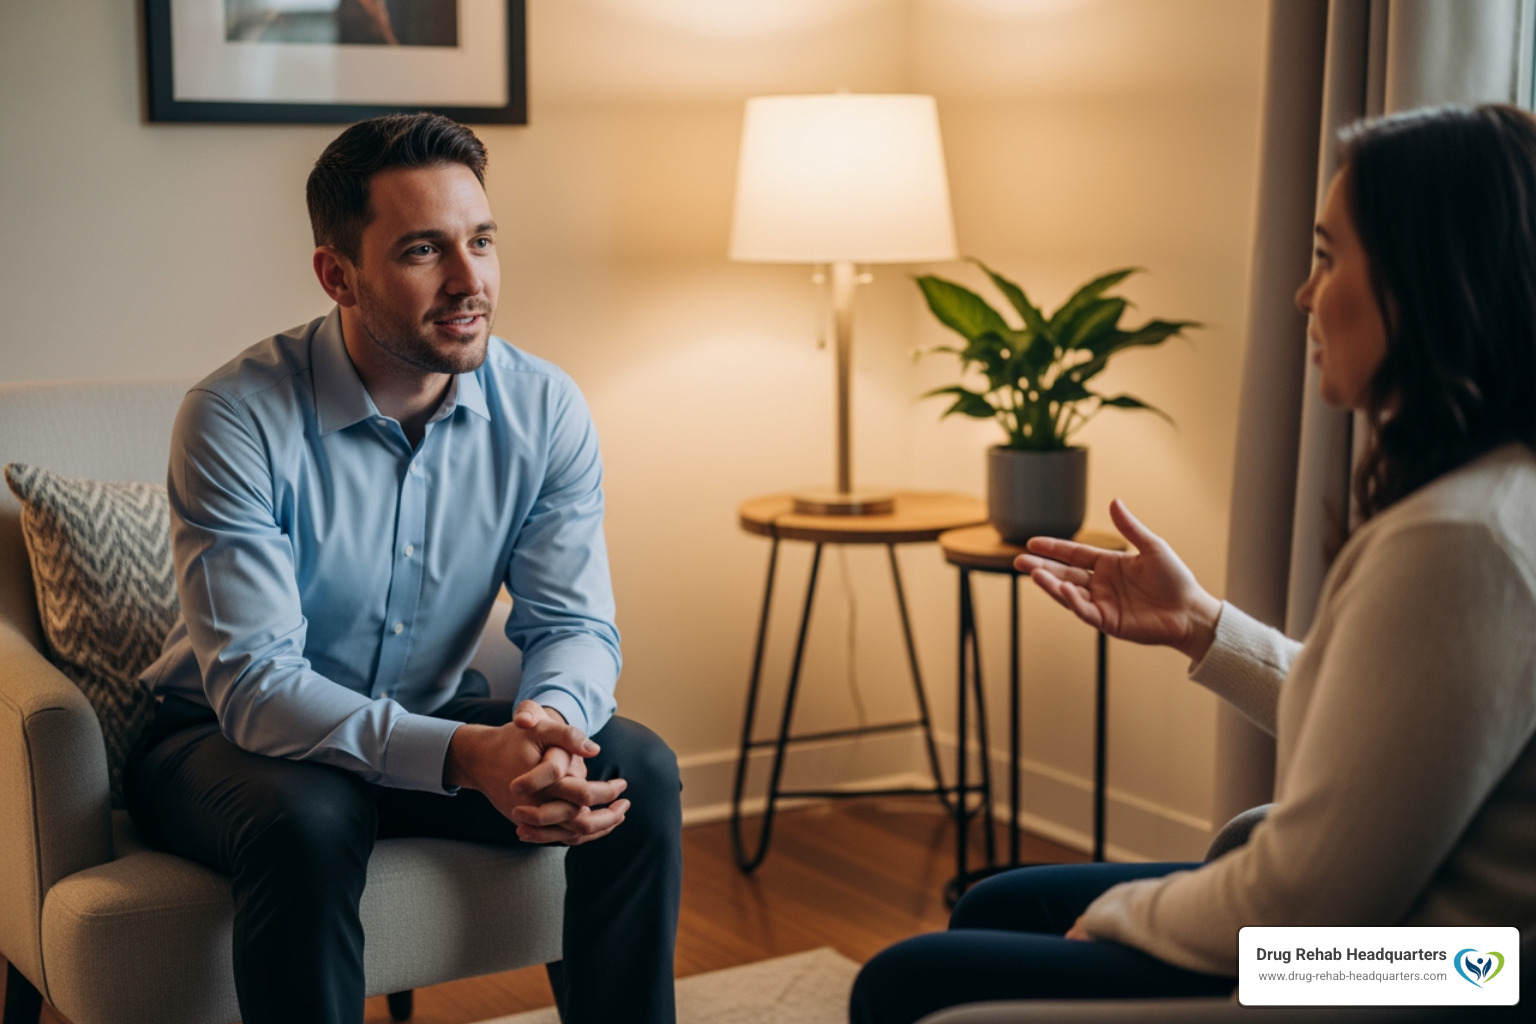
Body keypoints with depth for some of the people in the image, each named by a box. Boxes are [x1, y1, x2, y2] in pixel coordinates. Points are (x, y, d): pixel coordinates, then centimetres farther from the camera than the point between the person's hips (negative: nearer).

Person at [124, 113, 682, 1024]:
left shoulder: (545, 410, -10)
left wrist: (547, 720, -36)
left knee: (638, 768, -18)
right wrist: (464, 754, -44)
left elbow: (575, 624, -10)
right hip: (229, 736, -4)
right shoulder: (237, 418, -24)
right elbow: (254, 682, -29)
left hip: (435, 725, 4)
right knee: (307, 820, -36)